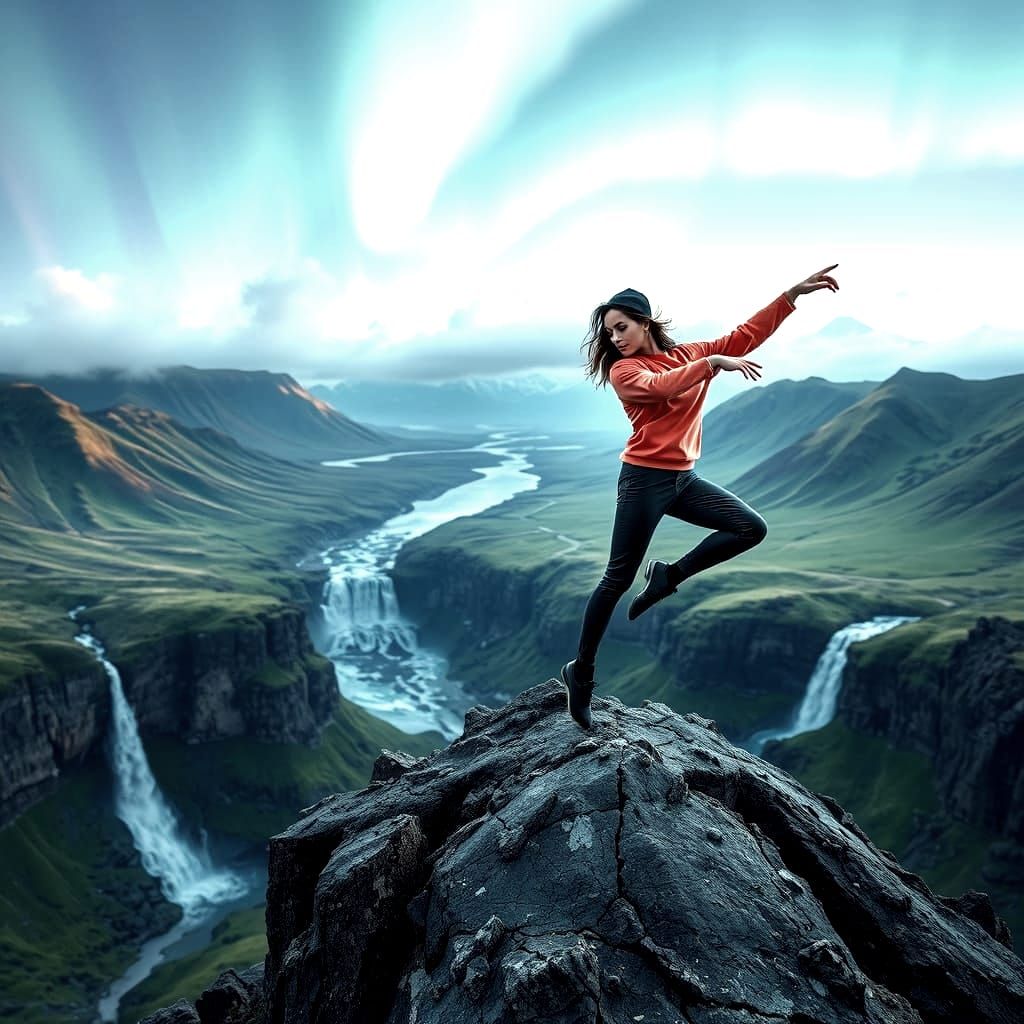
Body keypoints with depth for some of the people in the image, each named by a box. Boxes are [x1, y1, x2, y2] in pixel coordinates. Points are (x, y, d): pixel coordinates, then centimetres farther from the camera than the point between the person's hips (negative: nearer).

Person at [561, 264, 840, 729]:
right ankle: (581, 671, 9)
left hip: (684, 479, 6)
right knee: (617, 580, -3)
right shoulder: (622, 371, -6)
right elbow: (659, 387, -27)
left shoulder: (690, 354, 9)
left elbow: (746, 334, 6)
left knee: (752, 528, 1)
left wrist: (794, 293, 1)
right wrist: (713, 363, -28)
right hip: (643, 480, -6)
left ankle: (668, 575, 8)